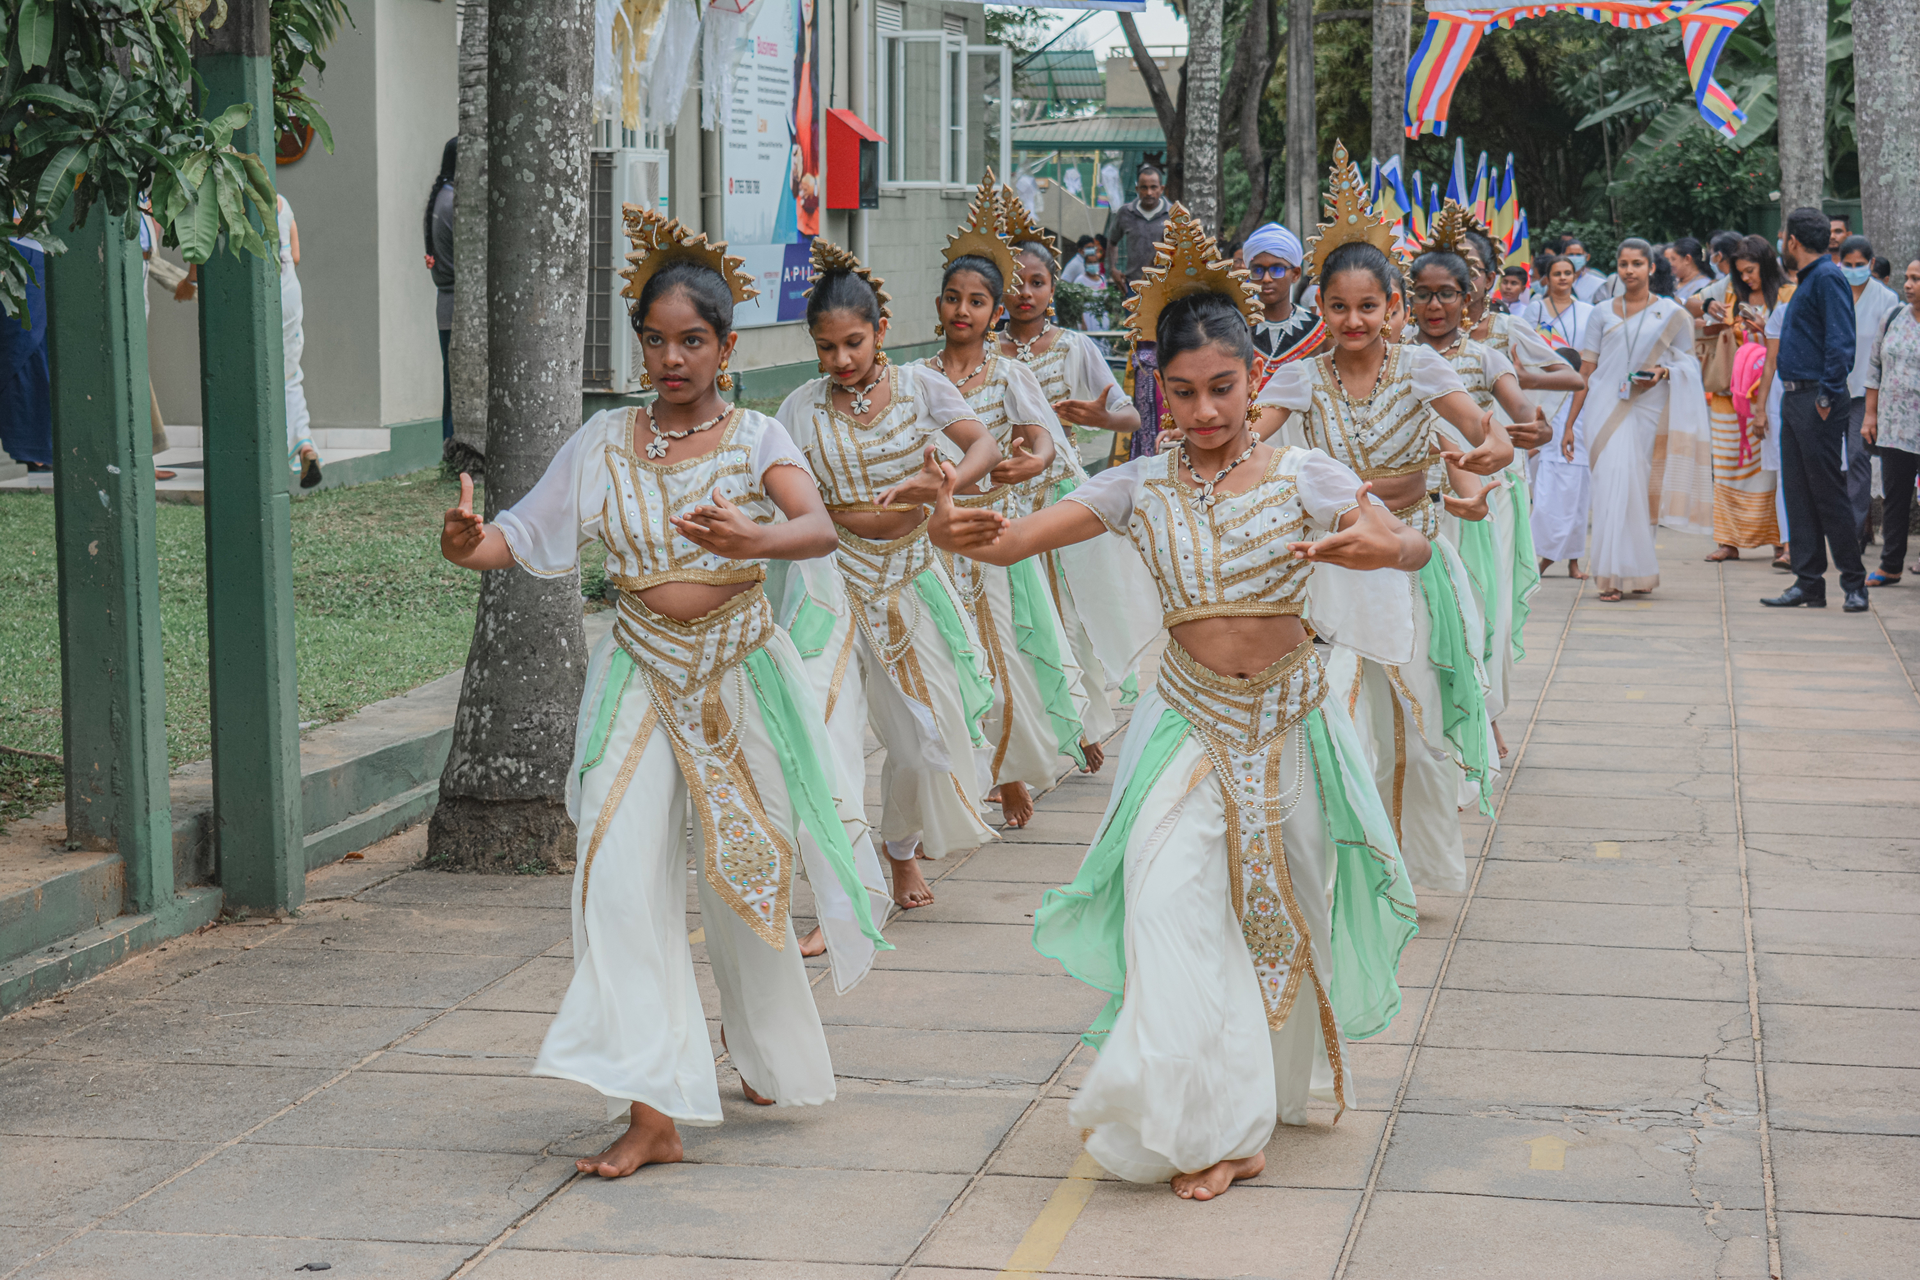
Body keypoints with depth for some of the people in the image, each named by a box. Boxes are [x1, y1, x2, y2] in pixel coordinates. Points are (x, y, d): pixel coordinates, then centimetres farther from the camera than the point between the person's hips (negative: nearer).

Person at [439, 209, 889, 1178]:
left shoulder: (755, 438, -4)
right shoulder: (604, 443, 3)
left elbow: (820, 527, -21)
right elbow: (528, 532, 2)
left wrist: (755, 539, -43)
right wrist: (469, 546, -22)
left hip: (741, 677, -1)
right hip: (641, 680, 1)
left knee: (744, 880, 10)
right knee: (622, 880, -11)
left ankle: (764, 1047, 40)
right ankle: (652, 1112, -10)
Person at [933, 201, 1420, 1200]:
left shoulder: (1304, 476, -6)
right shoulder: (1142, 489, -3)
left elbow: (1415, 550, -13)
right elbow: (1013, 542, -7)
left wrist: (1375, 547, -37)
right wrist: (959, 534, -31)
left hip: (1288, 722, 0)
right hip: (1190, 724, 0)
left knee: (1280, 911, 12)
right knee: (1175, 909, -12)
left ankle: (1270, 1089, 35)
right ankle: (1209, 1124, -2)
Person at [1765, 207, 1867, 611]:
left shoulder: (1828, 278, -12)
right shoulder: (1807, 280, 17)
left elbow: (1840, 342, -19)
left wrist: (1827, 396, -21)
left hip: (1817, 400, -10)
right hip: (1795, 397, 10)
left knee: (1828, 493, -6)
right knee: (1798, 493, 8)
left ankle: (1854, 584, 0)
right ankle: (1808, 584, 11)